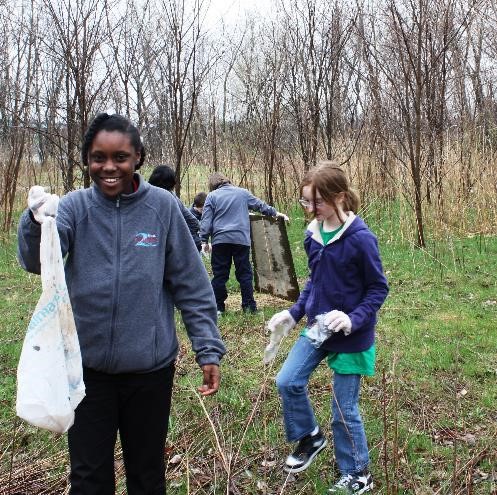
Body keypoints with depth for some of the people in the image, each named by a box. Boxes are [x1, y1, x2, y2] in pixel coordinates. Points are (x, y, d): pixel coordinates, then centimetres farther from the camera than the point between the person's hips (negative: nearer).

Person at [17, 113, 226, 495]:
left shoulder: (162, 207, -6)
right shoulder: (76, 206, -4)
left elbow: (191, 286, -3)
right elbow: (36, 262, -21)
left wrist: (209, 349, -7)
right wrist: (37, 224, -41)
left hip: (150, 366, 0)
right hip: (87, 366, 1)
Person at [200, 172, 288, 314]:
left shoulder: (211, 196, 5)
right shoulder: (242, 192, 11)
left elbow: (206, 220, -1)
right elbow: (260, 205, 20)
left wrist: (204, 240, 1)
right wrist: (275, 213, 34)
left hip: (220, 241, -1)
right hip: (241, 240, 1)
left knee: (219, 275, 4)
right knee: (244, 273, 8)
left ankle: (218, 307, 6)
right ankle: (249, 305, 9)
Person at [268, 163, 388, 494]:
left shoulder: (361, 238, -20)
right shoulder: (313, 234, 0)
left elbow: (379, 288, -13)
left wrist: (353, 318, -27)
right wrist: (295, 313, 5)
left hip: (352, 336, -6)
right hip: (317, 328, 6)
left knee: (344, 410, 4)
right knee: (288, 382, 2)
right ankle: (310, 437, 29)